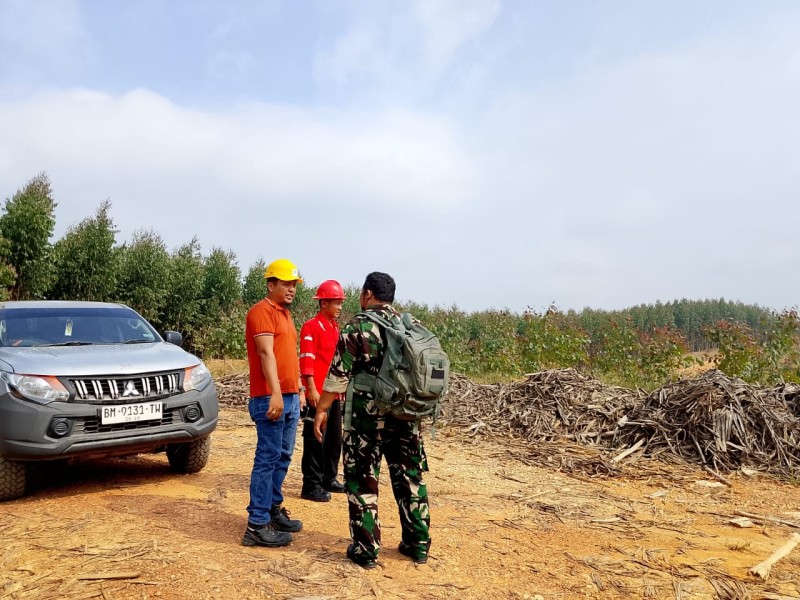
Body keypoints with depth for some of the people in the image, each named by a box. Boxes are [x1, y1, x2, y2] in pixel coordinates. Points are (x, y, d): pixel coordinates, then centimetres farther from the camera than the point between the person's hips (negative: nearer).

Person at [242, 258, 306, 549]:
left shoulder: (284, 313, 19)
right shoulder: (262, 311, -10)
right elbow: (266, 353, -20)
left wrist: (299, 390, 22)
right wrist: (276, 394, -28)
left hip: (290, 397, 9)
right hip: (271, 399, -9)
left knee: (283, 457, 14)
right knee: (268, 458, -6)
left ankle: (274, 509, 26)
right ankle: (257, 526, 0)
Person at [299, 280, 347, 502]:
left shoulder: (335, 327, 16)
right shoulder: (311, 327, -10)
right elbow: (306, 360, -16)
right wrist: (311, 389, -21)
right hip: (318, 393, -9)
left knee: (334, 439, 15)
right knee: (315, 440, -3)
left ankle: (329, 479, 28)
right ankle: (311, 486, 6)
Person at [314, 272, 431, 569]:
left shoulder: (358, 326, -7)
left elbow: (338, 373, -10)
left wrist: (321, 409, -2)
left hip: (367, 414, -5)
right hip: (406, 415, 5)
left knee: (363, 481, 7)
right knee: (410, 477, 14)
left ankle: (366, 550, 13)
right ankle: (418, 544, 24)